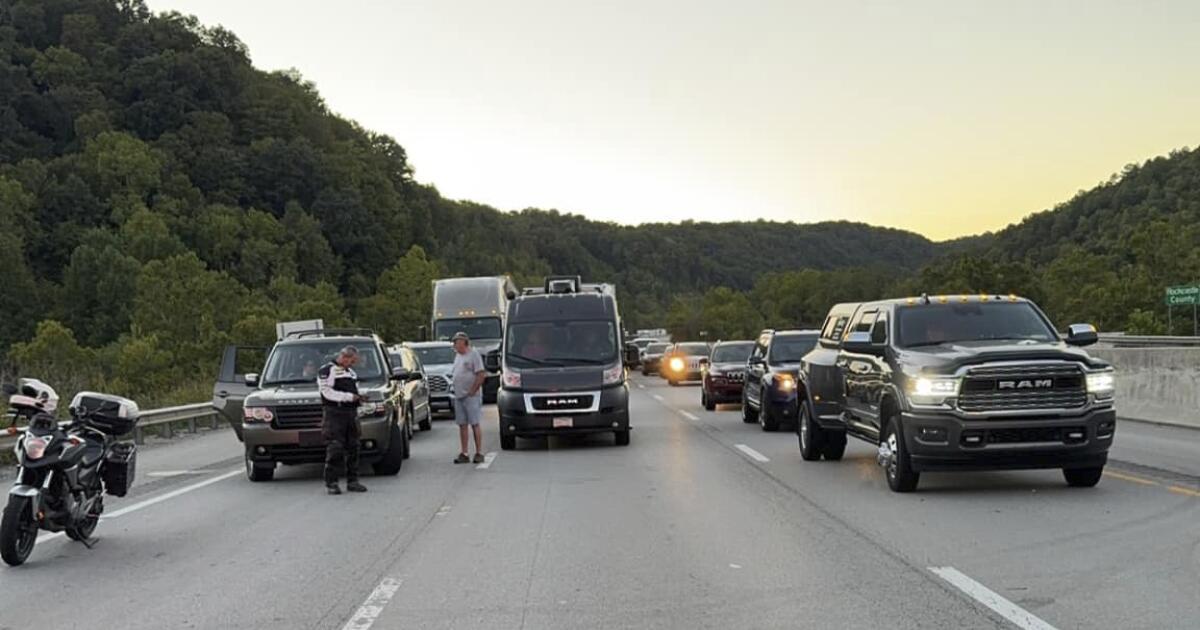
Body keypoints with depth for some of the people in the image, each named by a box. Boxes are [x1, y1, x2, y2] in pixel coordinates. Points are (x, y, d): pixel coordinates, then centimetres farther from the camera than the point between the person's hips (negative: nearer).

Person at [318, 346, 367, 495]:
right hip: (334, 414, -7)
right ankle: (331, 483, -8)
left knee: (353, 448, 6)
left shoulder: (351, 372, 22)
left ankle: (352, 481, 12)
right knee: (335, 450, -11)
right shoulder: (326, 371, -3)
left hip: (351, 414, 7)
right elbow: (327, 392, -14)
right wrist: (348, 396, -17)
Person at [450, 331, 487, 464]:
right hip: (458, 396, 8)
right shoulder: (458, 356, 17)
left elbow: (481, 374, -14)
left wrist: (472, 391, -16)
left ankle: (479, 453, -2)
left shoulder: (473, 355, -8)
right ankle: (463, 454, 10)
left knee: (475, 424, -5)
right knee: (462, 425, 7)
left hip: (471, 397, -8)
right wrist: (454, 386, 10)